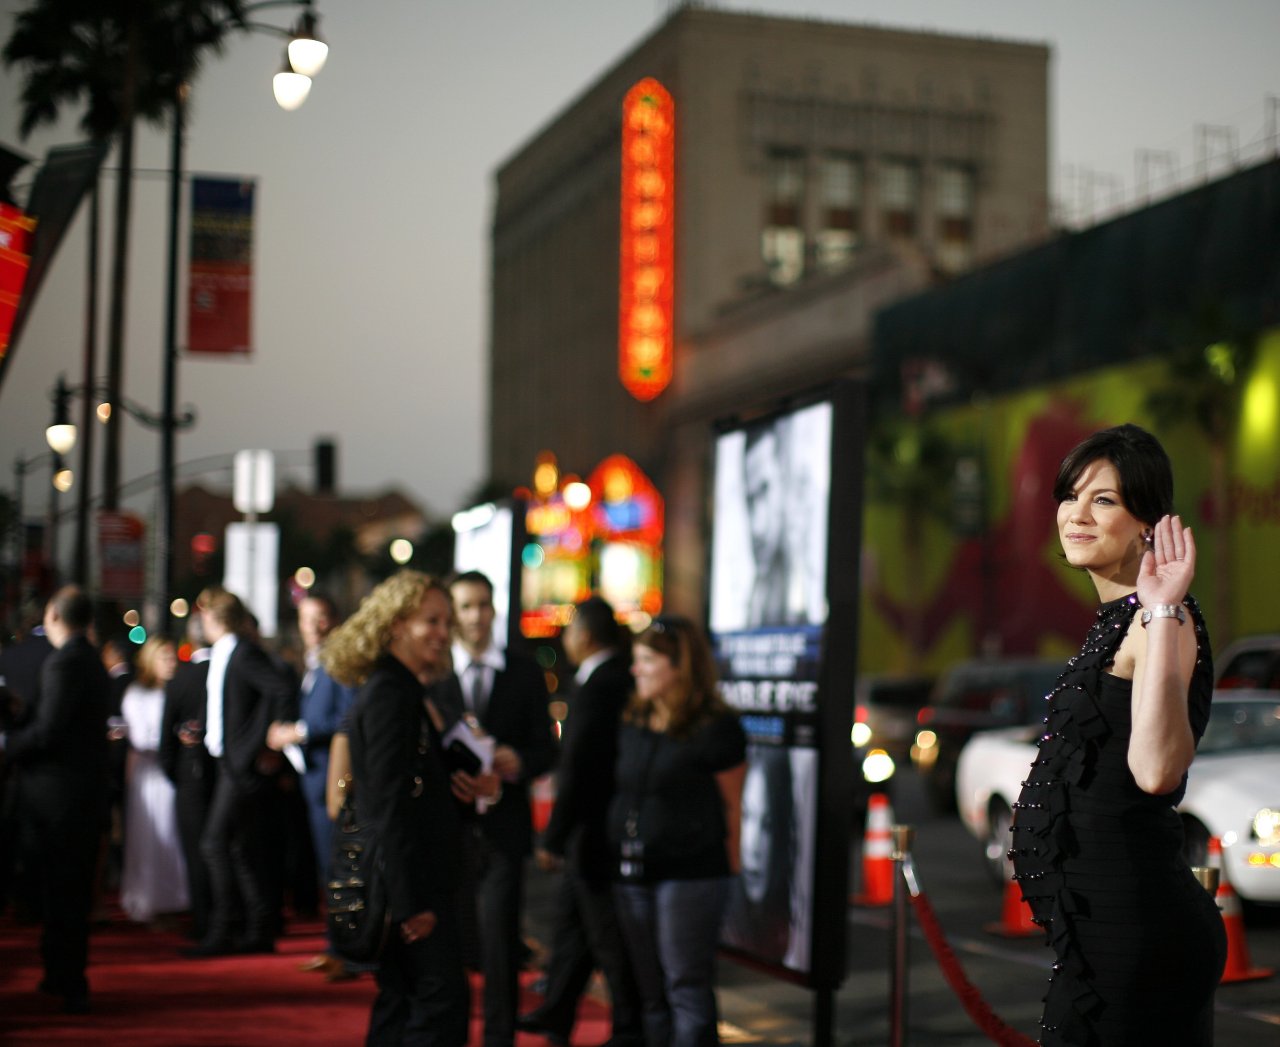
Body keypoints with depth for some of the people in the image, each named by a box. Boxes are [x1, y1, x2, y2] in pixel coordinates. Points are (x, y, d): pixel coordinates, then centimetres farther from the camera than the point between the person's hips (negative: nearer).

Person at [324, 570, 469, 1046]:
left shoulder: (414, 691, 15)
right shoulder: (389, 694, -15)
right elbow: (390, 804, -20)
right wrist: (412, 900, -22)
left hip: (412, 881, 10)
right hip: (408, 881, -10)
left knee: (399, 1005, 13)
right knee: (443, 998, -9)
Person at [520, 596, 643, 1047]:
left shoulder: (597, 688, -20)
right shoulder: (623, 679, 6)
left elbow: (577, 769, -21)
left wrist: (553, 840, -15)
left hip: (596, 834, -9)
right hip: (604, 828, 9)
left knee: (607, 935, 2)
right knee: (569, 920, 20)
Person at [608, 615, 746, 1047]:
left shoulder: (715, 728, -9)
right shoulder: (633, 725, 10)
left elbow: (731, 805, -5)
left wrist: (727, 868, -5)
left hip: (690, 874, -7)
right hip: (632, 873, 7)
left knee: (687, 988, -6)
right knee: (651, 991, 13)